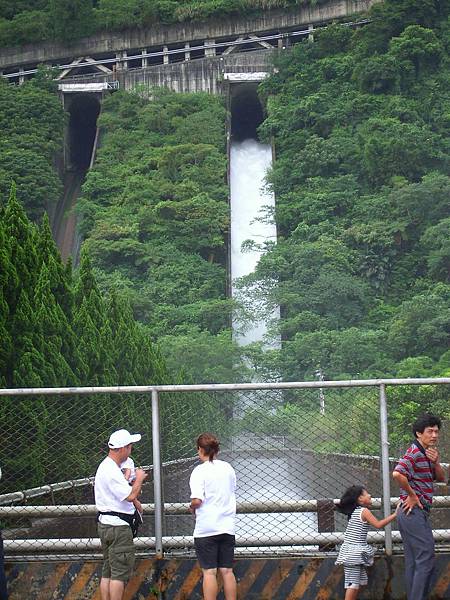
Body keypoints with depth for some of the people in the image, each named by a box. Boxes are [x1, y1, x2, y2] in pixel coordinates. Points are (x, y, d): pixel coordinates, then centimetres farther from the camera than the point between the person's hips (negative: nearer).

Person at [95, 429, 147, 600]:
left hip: (106, 524, 11)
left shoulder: (106, 466, 16)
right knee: (120, 572, -8)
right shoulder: (112, 471, -19)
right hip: (117, 526, -11)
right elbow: (131, 496, -24)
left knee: (108, 572, 12)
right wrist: (139, 478, -8)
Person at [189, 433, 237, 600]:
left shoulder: (200, 471, -10)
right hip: (227, 526, 5)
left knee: (209, 572, -1)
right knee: (227, 571, 9)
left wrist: (192, 507, 2)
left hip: (206, 528, -5)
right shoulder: (228, 468, 8)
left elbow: (197, 500, -18)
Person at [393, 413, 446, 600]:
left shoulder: (427, 454, 17)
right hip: (415, 512, -10)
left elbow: (441, 478, 15)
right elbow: (397, 474, -31)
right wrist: (412, 495, -19)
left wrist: (436, 462, -5)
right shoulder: (414, 453, -15)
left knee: (412, 562, 11)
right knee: (426, 560, -11)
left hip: (410, 514, 10)